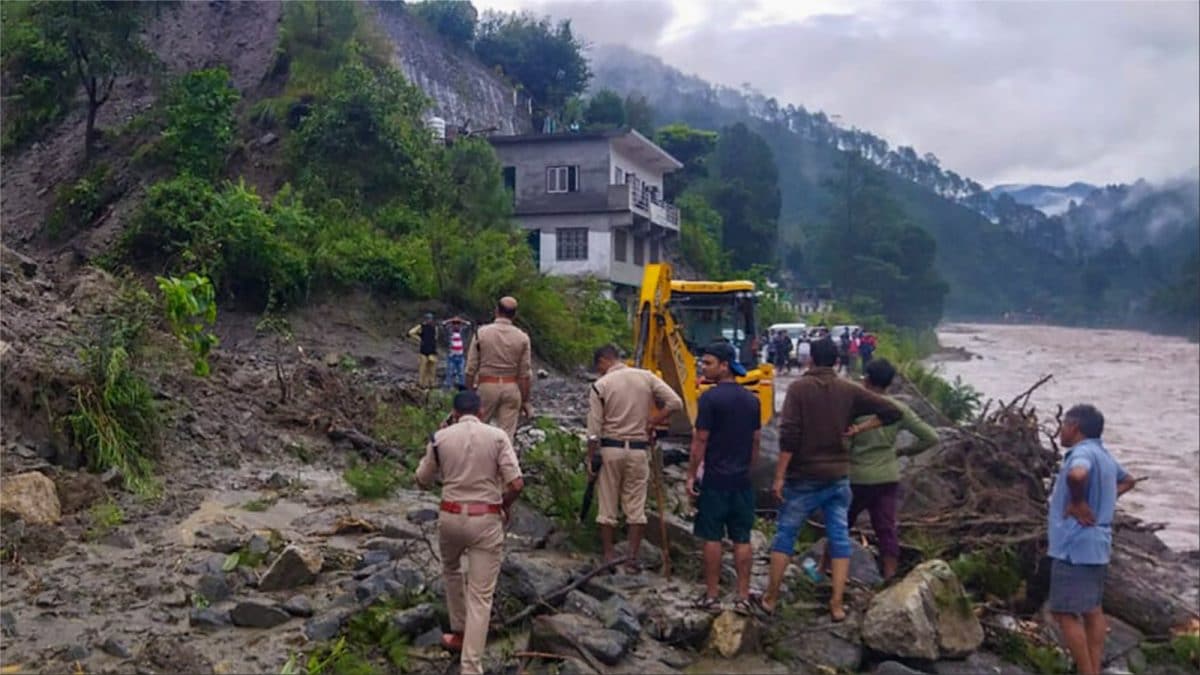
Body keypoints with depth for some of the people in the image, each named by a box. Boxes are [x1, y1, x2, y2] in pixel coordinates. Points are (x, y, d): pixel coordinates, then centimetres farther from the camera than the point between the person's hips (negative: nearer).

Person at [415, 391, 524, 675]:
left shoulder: (441, 438, 0)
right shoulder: (497, 436, -5)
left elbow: (423, 481, 12)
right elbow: (516, 483, -11)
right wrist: (504, 507, 9)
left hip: (451, 517, 2)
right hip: (486, 520, -2)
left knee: (451, 570, 32)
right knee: (481, 596, 2)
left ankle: (459, 634, 41)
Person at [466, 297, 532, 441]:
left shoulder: (481, 332, -5)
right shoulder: (522, 337, -2)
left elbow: (471, 368, -4)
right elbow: (525, 374, -2)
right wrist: (525, 401, 6)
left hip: (487, 386, -1)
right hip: (512, 387, 1)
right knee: (507, 434, 4)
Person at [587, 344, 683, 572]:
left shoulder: (600, 385, -6)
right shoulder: (646, 377, 1)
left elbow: (594, 429, -8)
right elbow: (675, 403, -6)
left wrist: (591, 459, 0)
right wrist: (652, 423, 2)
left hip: (610, 448, -2)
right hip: (638, 449, 2)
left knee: (607, 507, 9)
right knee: (636, 506, 9)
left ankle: (608, 557, 14)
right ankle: (632, 558, 11)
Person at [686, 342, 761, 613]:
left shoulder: (710, 398, -13)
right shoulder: (751, 400, 7)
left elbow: (700, 441, -12)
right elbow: (755, 441, 13)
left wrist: (691, 475, -5)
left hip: (715, 479, -5)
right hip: (742, 480, 5)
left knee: (712, 538, 4)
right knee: (742, 539, 9)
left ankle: (711, 596, 11)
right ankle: (743, 598, 12)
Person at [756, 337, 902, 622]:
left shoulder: (798, 387, -9)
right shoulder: (848, 390, 1)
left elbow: (788, 435, -16)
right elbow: (891, 411, 1)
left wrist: (779, 476, -12)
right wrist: (859, 428, 3)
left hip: (804, 477, -3)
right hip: (838, 476, 3)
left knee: (785, 534, 9)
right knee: (839, 537, 10)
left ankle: (770, 599, 15)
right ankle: (837, 604, 10)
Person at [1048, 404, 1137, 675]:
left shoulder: (1083, 452, -18)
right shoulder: (1104, 455, 12)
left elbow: (1077, 475, -42)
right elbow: (1128, 480, 32)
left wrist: (1078, 503, -24)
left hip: (1075, 546, -10)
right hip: (1096, 545, 10)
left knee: (1065, 613, -6)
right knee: (1092, 610, 15)